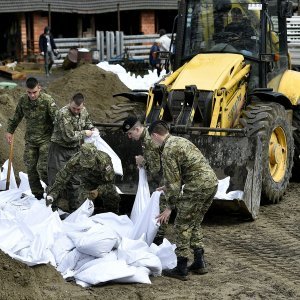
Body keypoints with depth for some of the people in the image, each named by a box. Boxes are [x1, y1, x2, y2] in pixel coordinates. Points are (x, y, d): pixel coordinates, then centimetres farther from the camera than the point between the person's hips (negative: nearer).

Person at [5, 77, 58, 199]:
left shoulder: (47, 100, -16)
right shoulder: (23, 101, 0)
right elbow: (16, 117, 17)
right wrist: (10, 131, 19)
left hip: (45, 139, -5)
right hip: (30, 140, 5)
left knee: (42, 168, -13)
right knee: (31, 168, 6)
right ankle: (38, 195, 19)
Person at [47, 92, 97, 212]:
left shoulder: (84, 111, -1)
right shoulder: (63, 113, -24)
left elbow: (88, 123, 21)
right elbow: (68, 136, -25)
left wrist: (92, 129, 0)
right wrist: (84, 133, -14)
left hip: (74, 149, 7)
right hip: (59, 149, -7)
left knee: (74, 180, 12)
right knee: (56, 179, -5)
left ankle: (74, 208, 23)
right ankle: (52, 206, 2)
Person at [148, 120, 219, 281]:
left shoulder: (168, 151, -10)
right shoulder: (180, 140, 20)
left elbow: (173, 180, -12)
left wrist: (169, 207, -7)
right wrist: (168, 187, 40)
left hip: (198, 186, -9)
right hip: (212, 182, 9)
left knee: (182, 225, 0)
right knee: (194, 223, 21)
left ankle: (181, 269, 3)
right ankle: (199, 263, 23)